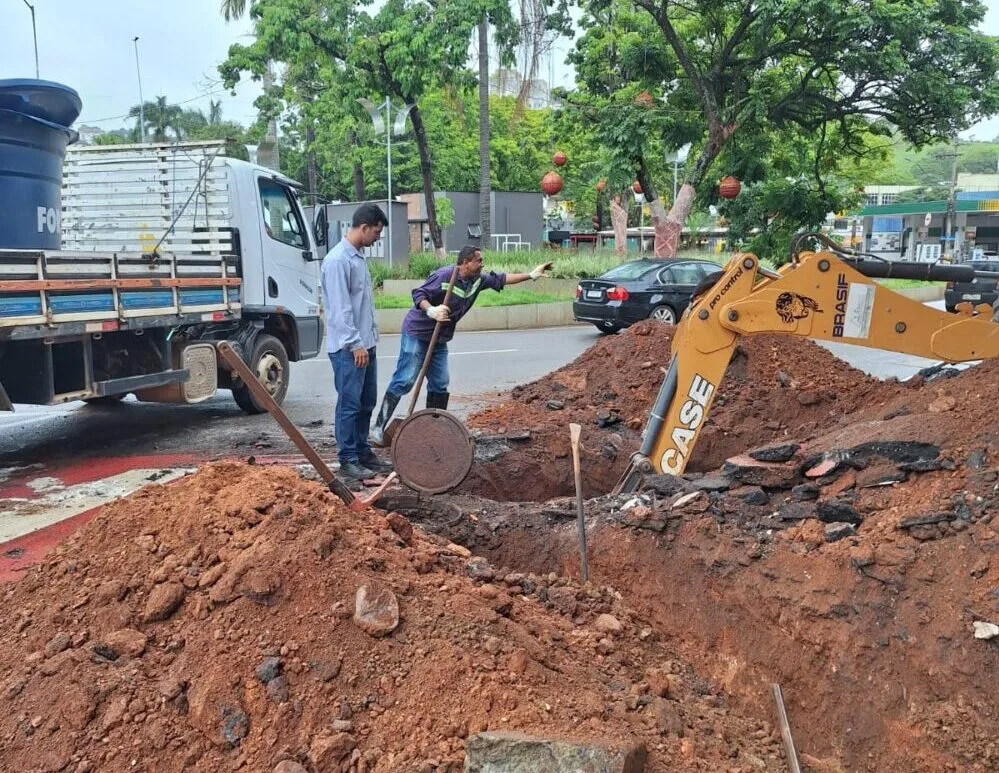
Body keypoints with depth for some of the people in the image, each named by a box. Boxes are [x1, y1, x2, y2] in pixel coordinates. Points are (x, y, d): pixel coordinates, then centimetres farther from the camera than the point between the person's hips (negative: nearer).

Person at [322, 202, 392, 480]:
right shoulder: (338, 260, -16)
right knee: (350, 403, -2)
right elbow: (340, 308, -20)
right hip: (348, 346, -9)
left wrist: (368, 338, 18)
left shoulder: (358, 257, 14)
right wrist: (355, 344, -20)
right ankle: (348, 460, 6)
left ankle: (363, 452, 25)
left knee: (367, 402, 14)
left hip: (365, 343, 9)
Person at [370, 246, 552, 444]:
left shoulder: (478, 280, 5)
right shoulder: (444, 276, -20)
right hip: (417, 333, -8)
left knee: (440, 384, 6)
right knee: (404, 381, -11)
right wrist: (431, 310, -40)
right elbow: (418, 294, -22)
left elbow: (501, 279, 14)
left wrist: (532, 275, 13)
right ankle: (379, 427, -6)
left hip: (439, 339, 8)